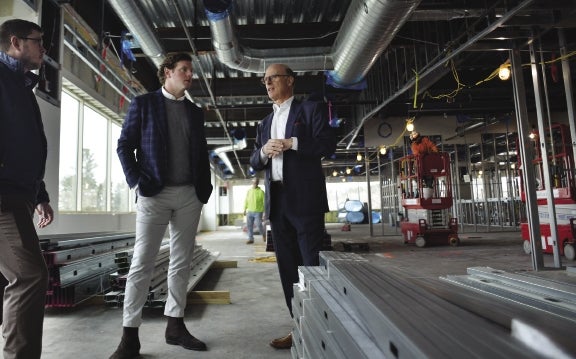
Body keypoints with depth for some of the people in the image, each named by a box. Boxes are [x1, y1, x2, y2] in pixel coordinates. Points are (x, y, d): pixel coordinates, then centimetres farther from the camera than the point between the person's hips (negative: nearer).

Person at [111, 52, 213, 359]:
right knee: (142, 262, -4)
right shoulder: (143, 104, 5)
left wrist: (205, 190, 6)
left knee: (181, 262, 7)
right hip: (154, 194, -4)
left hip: (190, 196, 4)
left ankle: (175, 326, 18)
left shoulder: (195, 112, 16)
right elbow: (125, 145, 0)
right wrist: (137, 182, -11)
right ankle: (130, 334, 5)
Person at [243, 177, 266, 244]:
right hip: (250, 212, 4)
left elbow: (264, 202, -3)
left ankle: (263, 234, 20)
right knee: (249, 225, 2)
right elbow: (246, 201, 13)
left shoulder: (261, 192, -3)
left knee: (259, 225, -9)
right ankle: (251, 239, 11)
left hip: (258, 212, -4)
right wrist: (245, 209, 7)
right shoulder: (249, 191, 10)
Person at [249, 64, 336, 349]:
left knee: (313, 264, -3)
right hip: (277, 201, 6)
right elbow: (255, 163, 15)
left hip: (305, 198, -6)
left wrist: (292, 143, -14)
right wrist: (264, 151, -6)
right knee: (287, 267, 8)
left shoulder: (311, 109, 5)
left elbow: (328, 144, -7)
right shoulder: (265, 123, 21)